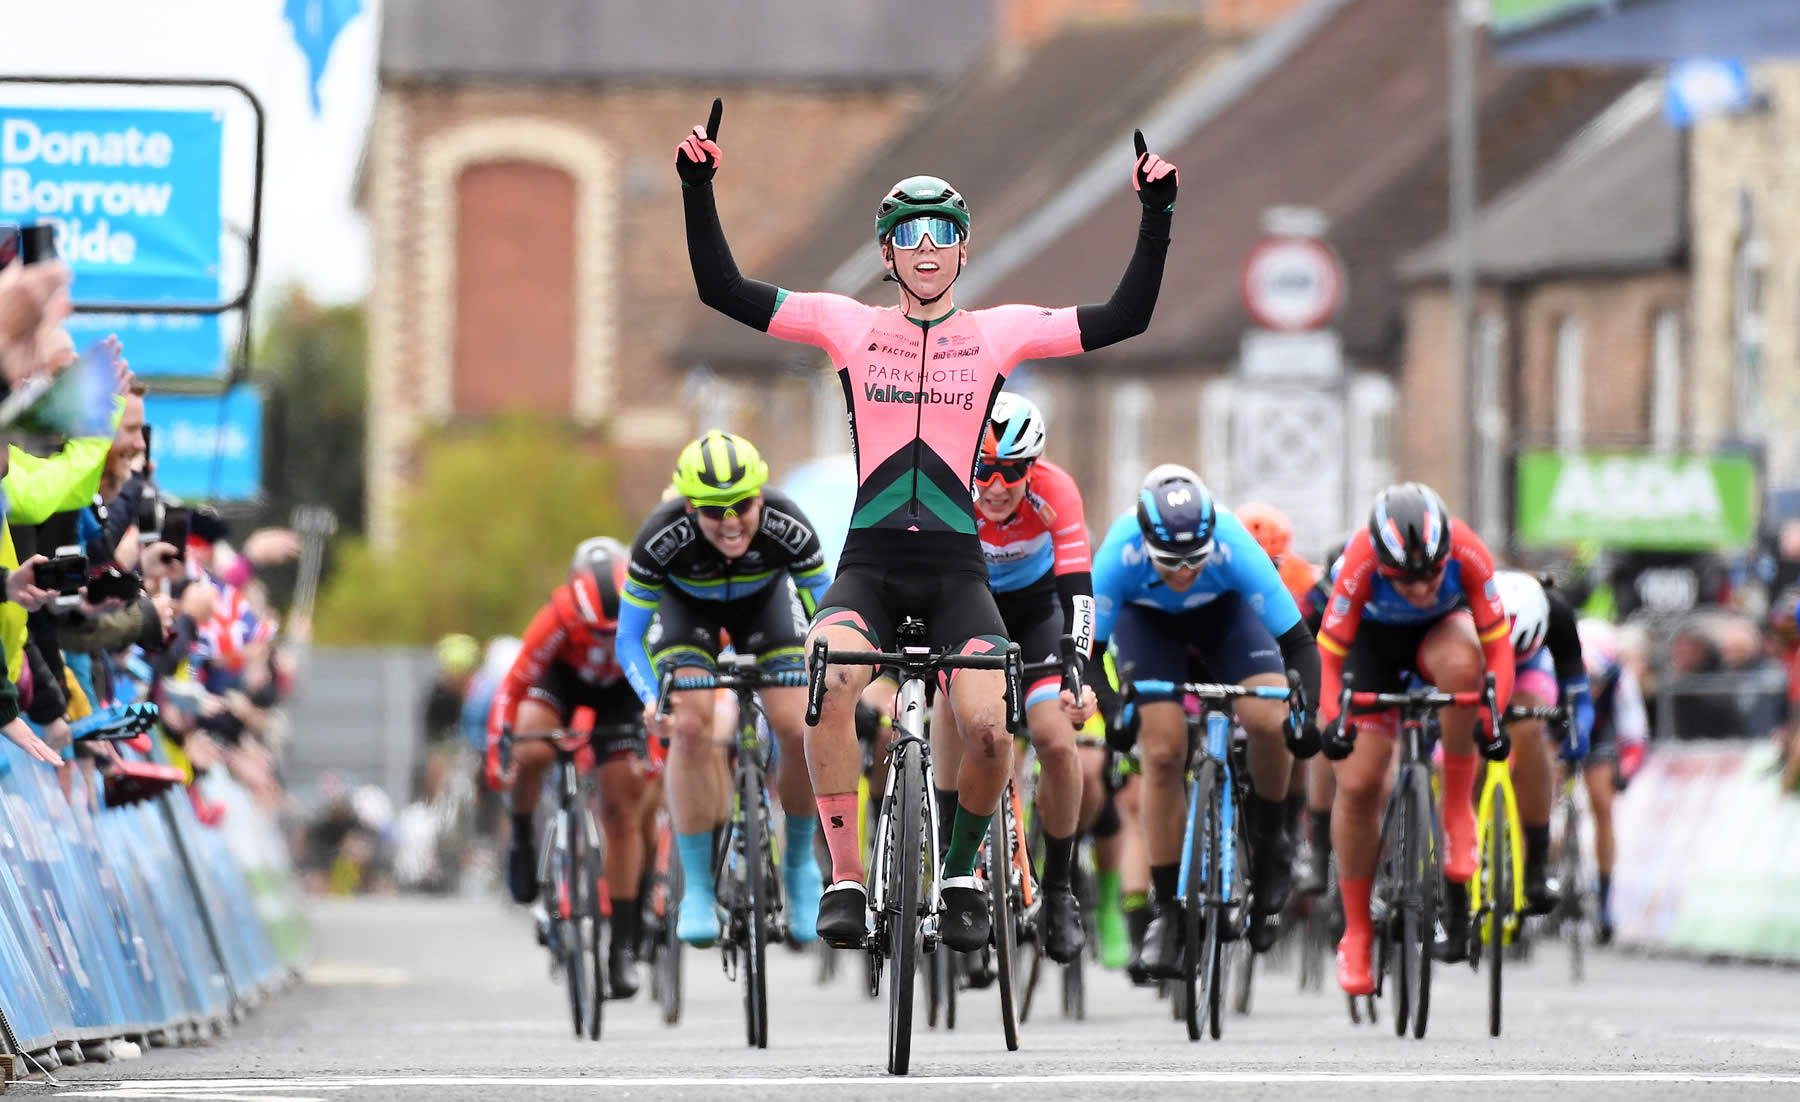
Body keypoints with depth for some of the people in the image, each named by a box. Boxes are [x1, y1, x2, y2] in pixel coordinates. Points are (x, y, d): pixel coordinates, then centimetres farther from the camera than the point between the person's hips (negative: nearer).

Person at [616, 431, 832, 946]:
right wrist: (652, 699, -43)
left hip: (763, 597, 1)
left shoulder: (787, 527, -35)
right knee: (691, 726, -24)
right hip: (685, 604, -1)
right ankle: (697, 888, -12)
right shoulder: (662, 537, -36)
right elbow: (630, 638, -25)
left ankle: (800, 865, 8)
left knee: (798, 730, -18)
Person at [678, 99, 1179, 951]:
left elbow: (1125, 317, 5)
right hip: (868, 562, 0)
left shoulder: (998, 333, 8)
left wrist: (1156, 214, -2)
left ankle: (963, 870, 10)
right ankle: (844, 878, -21)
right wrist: (698, 188, -6)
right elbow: (723, 291, 4)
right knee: (830, 680, -32)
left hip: (956, 568, 0)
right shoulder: (850, 326, 8)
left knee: (988, 728, -21)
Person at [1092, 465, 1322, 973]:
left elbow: (1297, 642, -34)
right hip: (1147, 619, 0)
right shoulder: (1122, 554, -38)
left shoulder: (1232, 546, -39)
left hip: (1224, 609, 0)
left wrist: (1304, 711, -48)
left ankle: (1268, 839, 2)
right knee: (1163, 754, -14)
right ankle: (1165, 908, 0)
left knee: (1267, 719, -25)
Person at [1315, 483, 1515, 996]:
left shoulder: (1468, 554, -34)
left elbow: (1497, 643, -24)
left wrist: (1492, 716, -36)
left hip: (1442, 629, 0)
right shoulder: (1360, 566, -36)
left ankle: (1459, 811, -20)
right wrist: (1334, 719, -41)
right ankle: (1356, 934, 8)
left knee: (1461, 664, -38)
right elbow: (1330, 656, -26)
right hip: (1374, 638, 0)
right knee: (1358, 784, -10)